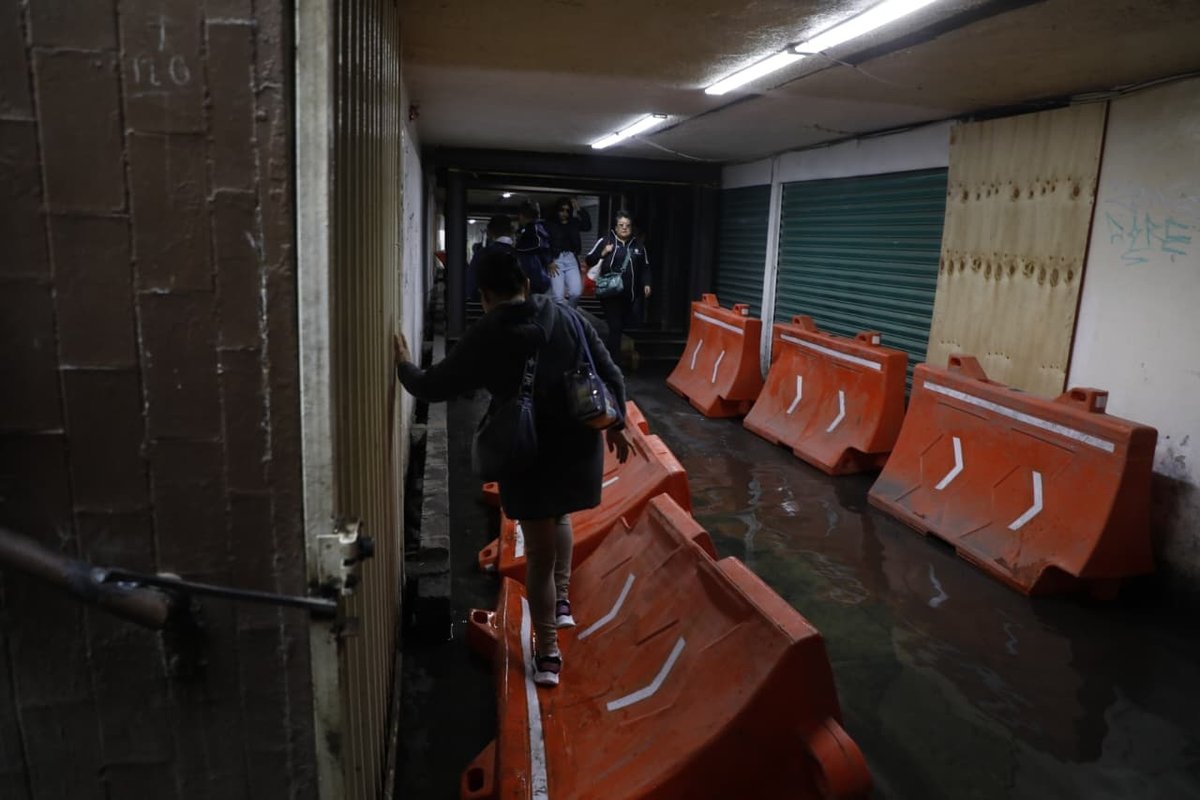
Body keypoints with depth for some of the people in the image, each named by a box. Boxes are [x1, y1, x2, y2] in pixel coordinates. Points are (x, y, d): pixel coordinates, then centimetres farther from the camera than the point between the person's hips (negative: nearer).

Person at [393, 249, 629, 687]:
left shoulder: (484, 337, -9)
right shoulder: (567, 316, 0)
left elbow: (432, 387, -1)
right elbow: (611, 376, 1)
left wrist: (404, 365, 19)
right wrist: (616, 425, 15)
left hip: (529, 455, -3)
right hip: (579, 445, 3)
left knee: (540, 553, 10)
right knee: (560, 515, 32)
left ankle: (547, 654, 19)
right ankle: (562, 601, 36)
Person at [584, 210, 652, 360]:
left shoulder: (638, 245, 13)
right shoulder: (605, 241, 1)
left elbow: (645, 267, 22)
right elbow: (589, 260, 1)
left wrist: (646, 284, 10)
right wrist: (603, 253, -14)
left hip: (633, 295, 4)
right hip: (611, 293, -4)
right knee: (614, 328, -6)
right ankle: (613, 360, 0)